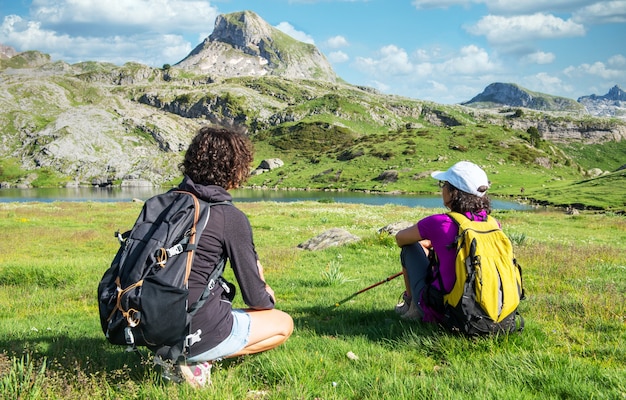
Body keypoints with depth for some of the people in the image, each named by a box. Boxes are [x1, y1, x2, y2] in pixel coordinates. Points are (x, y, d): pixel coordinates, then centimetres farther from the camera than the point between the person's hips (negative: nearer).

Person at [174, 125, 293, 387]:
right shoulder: (231, 218, -15)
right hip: (198, 333, -7)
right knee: (283, 324, 15)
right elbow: (255, 298, -8)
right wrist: (268, 297, 16)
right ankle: (200, 360, -1)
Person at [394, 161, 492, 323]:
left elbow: (400, 239, 3)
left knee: (410, 247, 14)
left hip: (438, 313, -5)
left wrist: (429, 242, 23)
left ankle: (411, 302, 26)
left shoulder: (440, 223, -18)